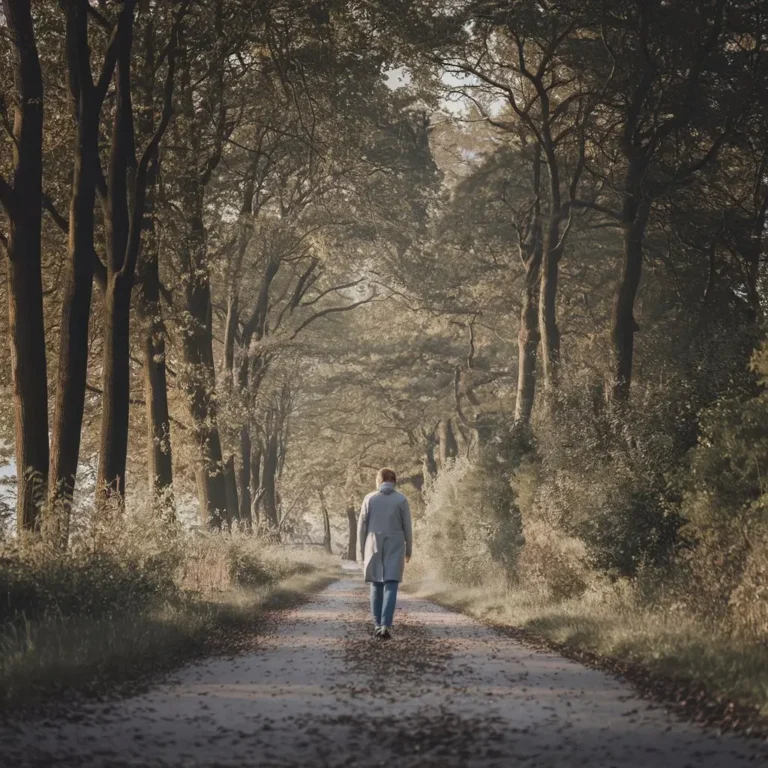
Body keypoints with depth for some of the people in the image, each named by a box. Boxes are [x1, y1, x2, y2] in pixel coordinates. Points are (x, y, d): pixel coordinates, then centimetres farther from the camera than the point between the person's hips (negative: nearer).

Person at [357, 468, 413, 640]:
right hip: (394, 549, -1)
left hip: (374, 549, 1)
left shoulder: (369, 499, 0)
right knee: (390, 587, -5)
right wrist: (409, 550, 9)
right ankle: (385, 625, -20)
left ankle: (378, 625, 10)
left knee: (376, 587, 12)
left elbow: (362, 527, 0)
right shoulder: (401, 500, -3)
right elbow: (407, 527, -1)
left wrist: (363, 550, 10)